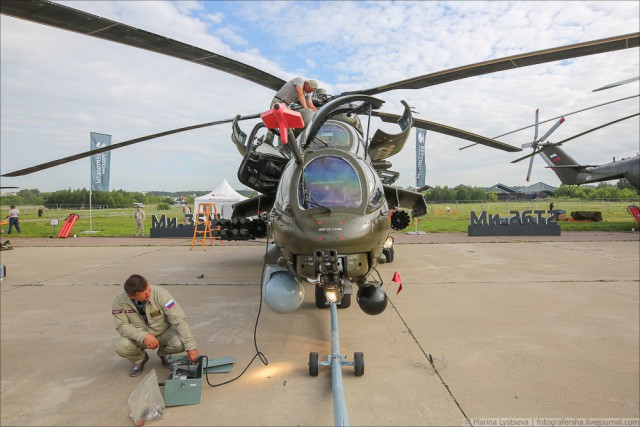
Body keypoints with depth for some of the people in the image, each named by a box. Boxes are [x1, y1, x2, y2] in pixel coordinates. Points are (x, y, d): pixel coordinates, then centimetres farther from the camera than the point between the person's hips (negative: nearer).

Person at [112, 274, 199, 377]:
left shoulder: (160, 293, -27)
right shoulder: (119, 300, -20)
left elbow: (179, 320, -28)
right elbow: (121, 325, -14)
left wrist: (191, 347, -34)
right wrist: (143, 336, -32)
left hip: (164, 333, -1)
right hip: (139, 337, 1)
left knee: (180, 343, -30)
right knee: (121, 346, -29)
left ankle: (164, 353, 9)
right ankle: (140, 359, 8)